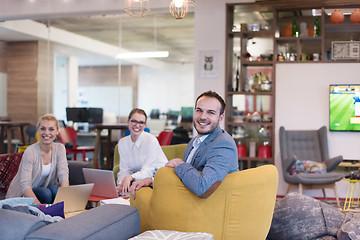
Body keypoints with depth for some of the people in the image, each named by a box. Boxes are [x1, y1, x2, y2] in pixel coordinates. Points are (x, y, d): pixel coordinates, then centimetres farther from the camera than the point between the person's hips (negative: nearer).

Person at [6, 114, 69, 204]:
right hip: (20, 197, -4)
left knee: (55, 189, -27)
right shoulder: (30, 152, -21)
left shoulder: (59, 148, -6)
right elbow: (25, 185, -30)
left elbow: (63, 175, -17)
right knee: (45, 193, -31)